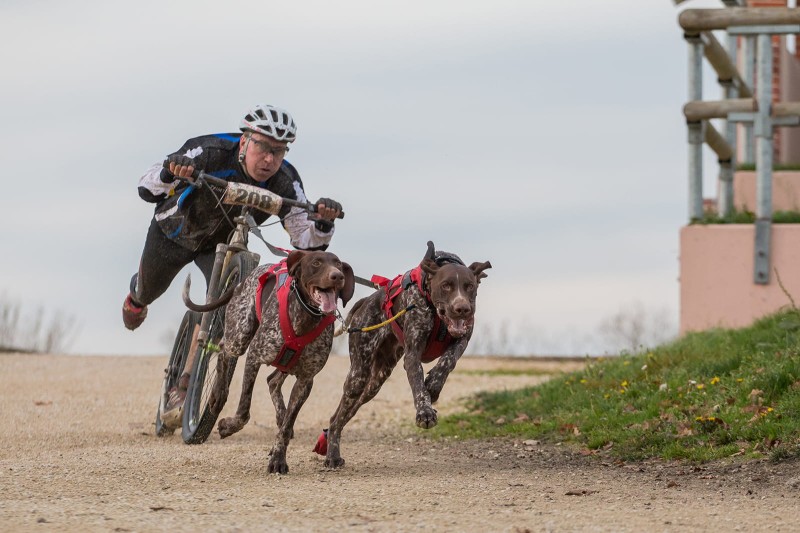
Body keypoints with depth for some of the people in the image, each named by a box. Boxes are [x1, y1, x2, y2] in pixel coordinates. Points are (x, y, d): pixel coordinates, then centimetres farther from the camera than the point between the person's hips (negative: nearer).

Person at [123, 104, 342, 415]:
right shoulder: (210, 152, -39)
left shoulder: (285, 183, -31)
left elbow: (306, 243, -28)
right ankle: (137, 296, 64)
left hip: (223, 244, 1)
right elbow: (147, 189, -36)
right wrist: (169, 172, -59)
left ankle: (186, 383, -12)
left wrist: (323, 221, -50)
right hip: (174, 234, -1)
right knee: (150, 290, 24)